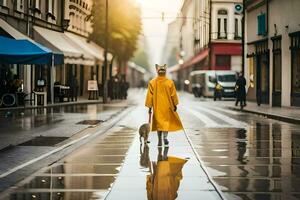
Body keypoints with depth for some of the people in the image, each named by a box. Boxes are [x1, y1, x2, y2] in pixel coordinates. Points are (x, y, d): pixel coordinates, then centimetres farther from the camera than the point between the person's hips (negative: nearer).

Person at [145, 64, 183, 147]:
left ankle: (160, 141, 12)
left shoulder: (152, 83, -7)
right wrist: (175, 105, 12)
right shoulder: (170, 82, -8)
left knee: (158, 122, 11)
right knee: (166, 121, 10)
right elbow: (173, 95, -1)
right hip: (167, 106, -1)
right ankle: (165, 137, -12)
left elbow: (150, 96, -4)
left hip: (157, 107, 1)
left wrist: (149, 107, 3)